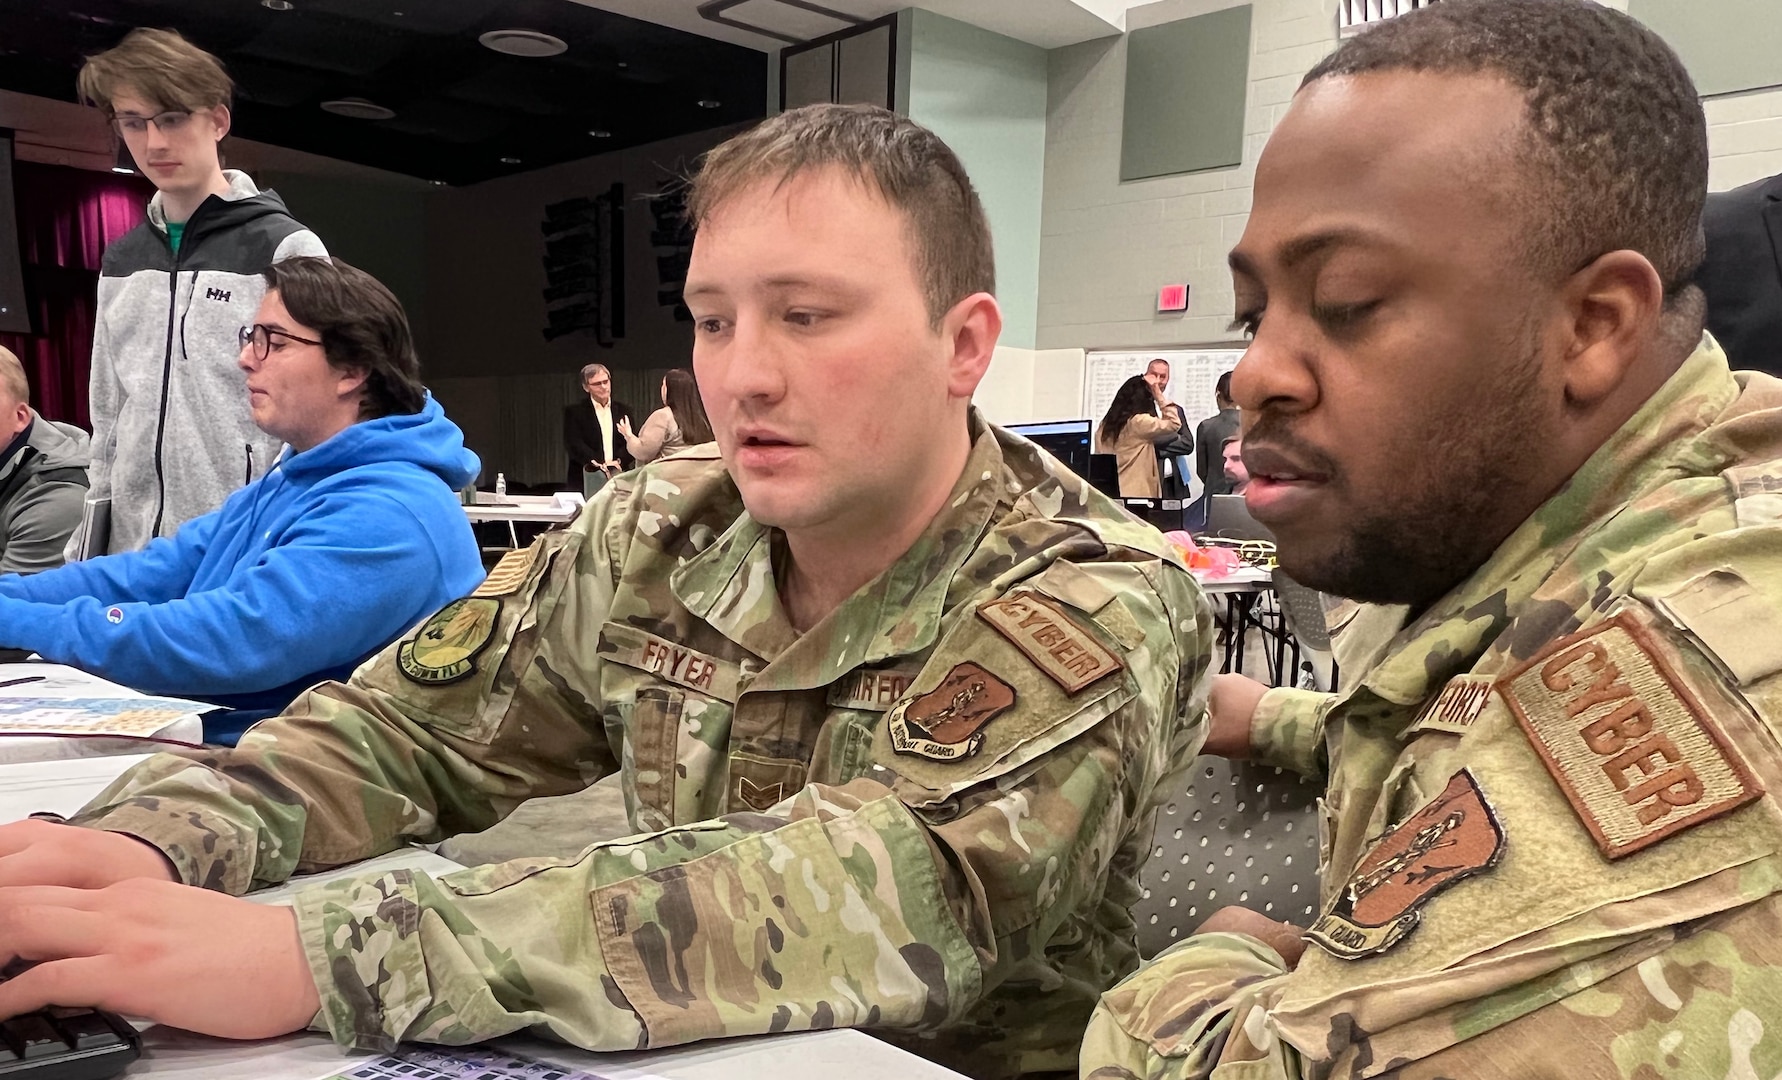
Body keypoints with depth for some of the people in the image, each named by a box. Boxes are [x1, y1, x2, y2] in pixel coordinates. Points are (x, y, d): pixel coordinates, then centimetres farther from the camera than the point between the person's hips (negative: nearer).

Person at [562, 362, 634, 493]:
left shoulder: (623, 410, 14)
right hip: (586, 481, -2)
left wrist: (617, 461, -13)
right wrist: (600, 463, -19)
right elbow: (574, 444, -7)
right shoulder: (574, 412, 5)